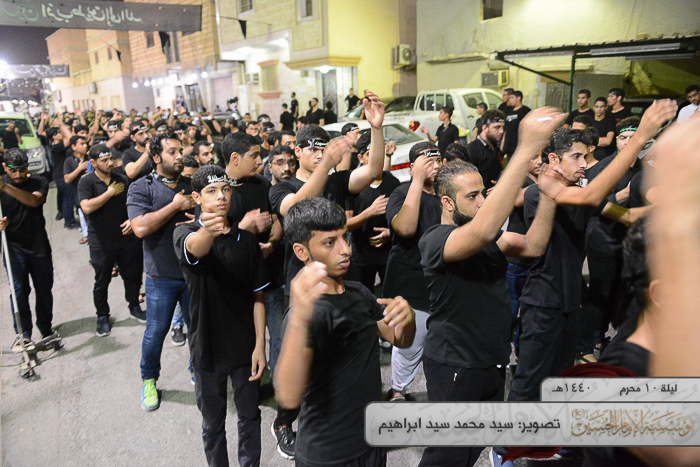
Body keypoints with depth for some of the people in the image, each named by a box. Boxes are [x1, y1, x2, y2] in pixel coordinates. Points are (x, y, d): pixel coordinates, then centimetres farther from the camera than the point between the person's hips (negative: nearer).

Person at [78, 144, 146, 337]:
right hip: (101, 242, -3)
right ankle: (102, 317, 24)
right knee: (102, 281, 8)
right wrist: (110, 192, -15)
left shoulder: (122, 180, 6)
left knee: (133, 275, 11)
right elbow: (87, 207, -21)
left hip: (127, 237, 3)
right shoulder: (87, 182, -6)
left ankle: (134, 307, 32)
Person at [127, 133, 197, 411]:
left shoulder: (191, 186, 6)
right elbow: (141, 228, -23)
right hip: (162, 275, -3)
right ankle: (149, 380, 33)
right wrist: (176, 205, -19)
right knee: (155, 332, 10)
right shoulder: (142, 188, -8)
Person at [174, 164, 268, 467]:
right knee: (213, 422, 16)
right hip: (208, 348, -1)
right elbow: (195, 248, -35)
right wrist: (208, 231, -58)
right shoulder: (185, 233, -8)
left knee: (249, 416, 16)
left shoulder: (246, 240, -1)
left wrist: (260, 346, -6)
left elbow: (258, 297, 0)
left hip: (245, 348, 2)